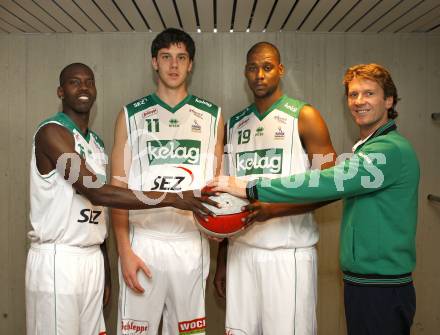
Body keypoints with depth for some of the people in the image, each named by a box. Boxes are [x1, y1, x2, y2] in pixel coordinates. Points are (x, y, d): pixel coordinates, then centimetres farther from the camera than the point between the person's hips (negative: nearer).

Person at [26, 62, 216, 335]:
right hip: (57, 259, -7)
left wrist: (105, 268, 15)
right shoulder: (51, 132, -11)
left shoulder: (97, 142, 15)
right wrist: (172, 198, -23)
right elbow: (96, 192, -22)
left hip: (93, 258, 7)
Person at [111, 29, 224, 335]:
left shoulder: (212, 116, 9)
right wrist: (124, 250, -5)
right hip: (143, 242, -1)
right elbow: (118, 187, 3)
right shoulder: (131, 115, 6)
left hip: (192, 243, 1)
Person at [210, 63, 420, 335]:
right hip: (358, 281, 9)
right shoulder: (365, 149, 15)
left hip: (384, 289, -9)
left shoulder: (392, 149, -17)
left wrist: (250, 189, -26)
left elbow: (328, 183, -27)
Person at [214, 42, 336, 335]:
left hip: (289, 252, -4)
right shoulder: (235, 125, 14)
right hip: (241, 250, 4)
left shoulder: (304, 117, -1)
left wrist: (274, 209, -20)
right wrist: (221, 260, 16)